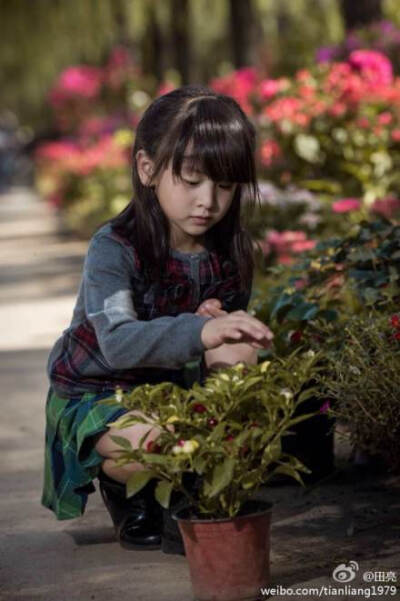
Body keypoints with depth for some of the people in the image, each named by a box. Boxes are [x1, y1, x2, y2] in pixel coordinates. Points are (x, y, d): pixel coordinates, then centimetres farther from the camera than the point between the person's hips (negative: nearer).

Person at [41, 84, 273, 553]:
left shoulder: (229, 254, -6)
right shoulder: (114, 249, -23)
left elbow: (232, 341, 2)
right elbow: (118, 343, -38)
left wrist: (228, 333, -24)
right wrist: (199, 333, -53)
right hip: (96, 394, -6)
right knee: (152, 444, -37)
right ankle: (123, 486, 4)